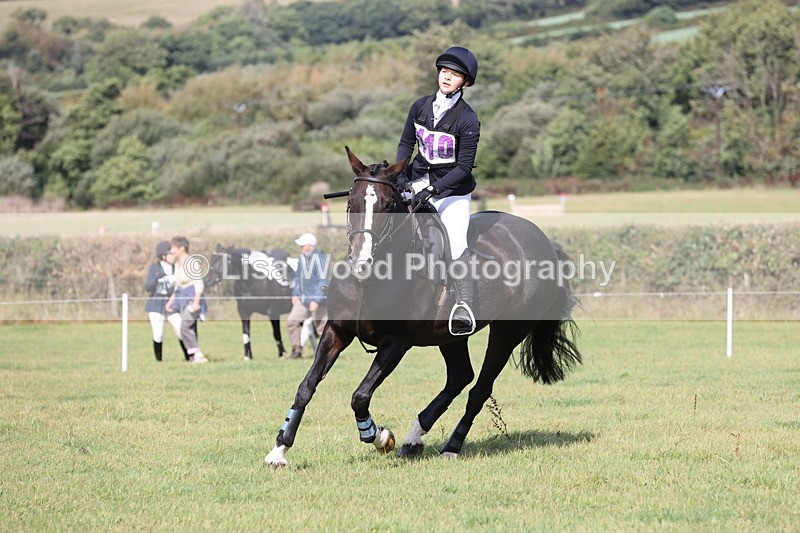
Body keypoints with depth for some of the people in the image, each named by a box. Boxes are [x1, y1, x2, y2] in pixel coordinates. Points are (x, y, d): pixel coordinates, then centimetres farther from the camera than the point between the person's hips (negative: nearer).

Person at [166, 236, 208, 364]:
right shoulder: (178, 263, 11)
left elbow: (199, 283, -17)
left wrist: (196, 302, -24)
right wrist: (171, 300, 19)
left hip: (192, 297, -9)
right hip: (182, 298, 9)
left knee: (185, 327, -17)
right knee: (190, 329, 9)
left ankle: (198, 355, -15)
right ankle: (195, 356, 13)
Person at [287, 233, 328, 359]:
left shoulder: (319, 259, -16)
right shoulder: (302, 257, 9)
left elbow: (323, 282, -19)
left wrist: (316, 301, -23)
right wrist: (295, 294, 11)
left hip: (316, 298, -7)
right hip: (302, 299, 7)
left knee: (321, 327, -2)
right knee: (292, 321, -1)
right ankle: (297, 349, 8)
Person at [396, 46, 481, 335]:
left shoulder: (468, 120, -14)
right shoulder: (421, 106, 0)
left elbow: (464, 167, -15)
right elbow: (406, 143, 11)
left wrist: (432, 189, -24)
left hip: (453, 190, -5)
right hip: (419, 179, 5)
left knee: (456, 244, -22)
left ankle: (464, 307, -26)